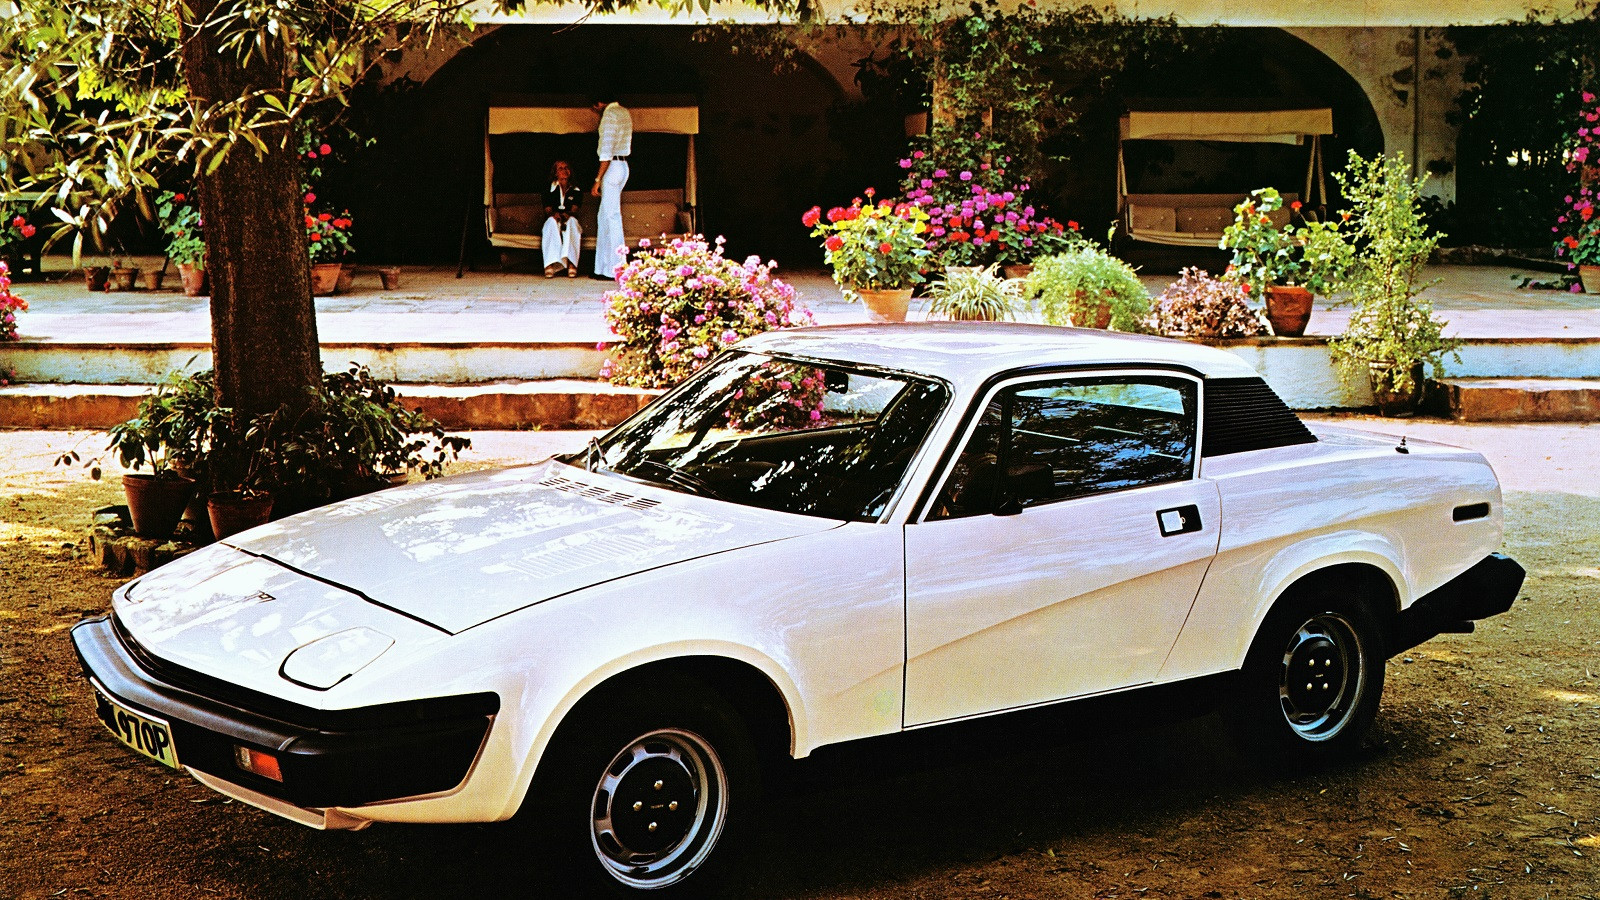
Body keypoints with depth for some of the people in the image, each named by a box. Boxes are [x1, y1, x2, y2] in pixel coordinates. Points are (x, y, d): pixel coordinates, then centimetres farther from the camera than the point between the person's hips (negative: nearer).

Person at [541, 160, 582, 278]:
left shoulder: (576, 191, 12)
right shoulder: (550, 190, 10)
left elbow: (574, 210, -2)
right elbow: (548, 210, -1)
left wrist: (567, 214, -27)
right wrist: (554, 214, -26)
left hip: (570, 224, 0)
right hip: (553, 225, 0)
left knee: (572, 220, -34)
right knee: (552, 220, -34)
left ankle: (571, 264, -50)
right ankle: (551, 264, -50)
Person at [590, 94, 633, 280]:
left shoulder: (609, 114, -14)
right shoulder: (624, 113, 15)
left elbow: (607, 151, -19)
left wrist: (598, 179, -18)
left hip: (612, 167, -10)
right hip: (623, 164, 10)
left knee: (612, 217, -6)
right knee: (604, 217, 14)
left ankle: (616, 270, -5)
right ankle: (604, 266, 17)